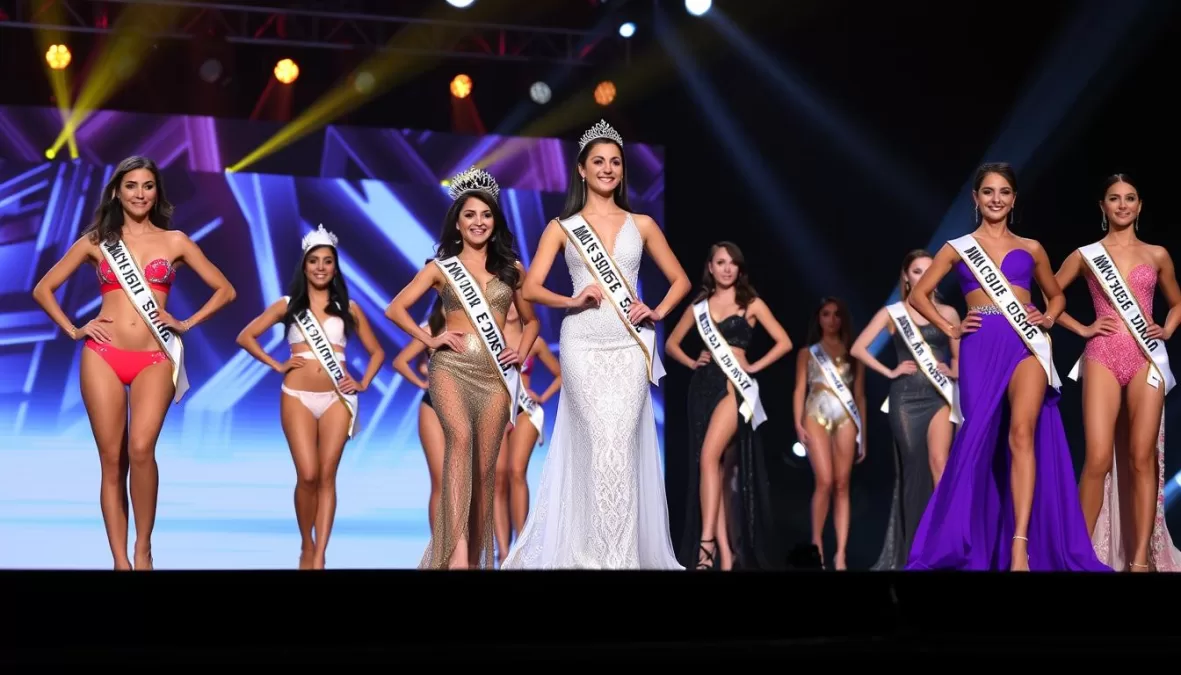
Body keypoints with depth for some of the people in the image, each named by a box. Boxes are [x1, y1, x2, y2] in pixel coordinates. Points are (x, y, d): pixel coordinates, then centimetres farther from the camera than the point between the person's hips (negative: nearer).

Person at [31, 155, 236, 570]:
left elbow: (225, 290, 12)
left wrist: (188, 323, 4)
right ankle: (120, 560, 3)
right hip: (102, 356, 1)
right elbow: (43, 289, 14)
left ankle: (143, 549, -5)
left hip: (154, 360, -1)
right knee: (111, 460, -1)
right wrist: (72, 330, 4)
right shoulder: (96, 241, 9)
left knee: (141, 450, -21)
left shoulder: (174, 241, 9)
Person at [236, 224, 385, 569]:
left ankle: (319, 556, -5)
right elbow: (245, 337, 8)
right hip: (297, 397, -1)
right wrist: (277, 365, 1)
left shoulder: (348, 308, 11)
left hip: (337, 399, 1)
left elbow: (377, 351, 17)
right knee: (308, 476, -10)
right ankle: (306, 548, 8)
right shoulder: (288, 305, 8)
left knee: (327, 476, -5)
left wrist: (363, 383, 3)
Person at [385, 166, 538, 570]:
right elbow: (395, 309, 8)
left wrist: (521, 352, 7)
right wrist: (429, 339, -2)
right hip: (451, 367, -3)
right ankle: (457, 546, -40)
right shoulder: (441, 268, 9)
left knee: (484, 466, -2)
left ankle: (476, 556, 5)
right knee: (460, 437, -29)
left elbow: (531, 320, 24)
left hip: (494, 373, 3)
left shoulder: (512, 268, 14)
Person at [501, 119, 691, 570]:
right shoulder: (562, 227, 6)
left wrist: (657, 313, -2)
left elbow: (680, 280, 15)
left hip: (629, 344, 1)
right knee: (600, 443, -8)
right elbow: (531, 288, 1)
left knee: (623, 444, -5)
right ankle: (602, 555, 1)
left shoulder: (641, 224, 10)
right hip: (583, 343, -1)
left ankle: (625, 555, 4)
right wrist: (572, 301, -14)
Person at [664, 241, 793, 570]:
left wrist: (754, 367, -3)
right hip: (704, 385, 4)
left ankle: (706, 541, -25)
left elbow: (784, 342, 3)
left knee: (709, 457, -22)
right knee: (715, 467, 0)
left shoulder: (751, 304, 5)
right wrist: (691, 362, 5)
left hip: (734, 384, -4)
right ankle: (725, 551, 1)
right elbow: (671, 343, 21)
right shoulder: (699, 305, 13)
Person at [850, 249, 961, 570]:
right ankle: (912, 549, 7)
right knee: (911, 468, 0)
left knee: (938, 463, -16)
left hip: (938, 395, 0)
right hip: (906, 397, 0)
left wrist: (952, 372, -4)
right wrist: (890, 372, -3)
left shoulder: (947, 313, 10)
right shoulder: (892, 313, 6)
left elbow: (960, 357, 16)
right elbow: (858, 348, 2)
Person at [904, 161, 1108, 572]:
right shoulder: (958, 248, 12)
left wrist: (1047, 319, 8)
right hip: (981, 345, 0)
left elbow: (1056, 295, 28)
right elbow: (918, 295, 13)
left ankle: (1020, 546, -24)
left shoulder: (1031, 249, 16)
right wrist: (950, 329, 3)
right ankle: (977, 545, 10)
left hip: (1026, 343, 0)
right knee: (980, 439, 0)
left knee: (1022, 433, -19)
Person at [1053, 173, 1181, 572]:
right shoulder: (1085, 255, 8)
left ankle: (1141, 559, 1)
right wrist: (1082, 329, 2)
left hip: (1146, 358, 1)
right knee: (1098, 460, -10)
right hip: (1103, 357, -1)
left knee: (1142, 458, -2)